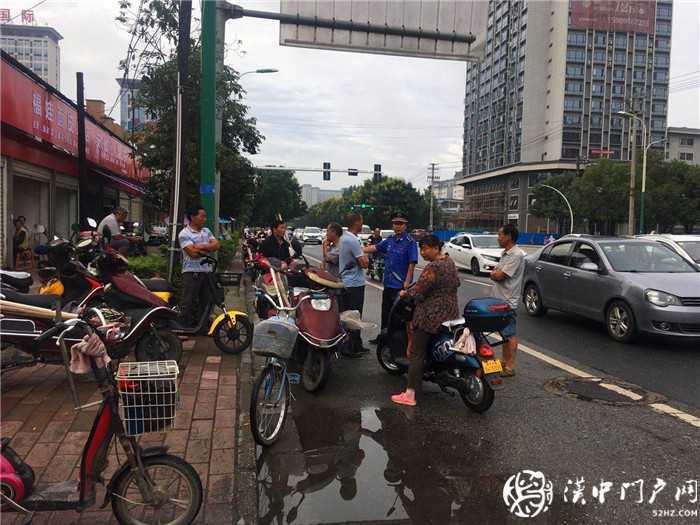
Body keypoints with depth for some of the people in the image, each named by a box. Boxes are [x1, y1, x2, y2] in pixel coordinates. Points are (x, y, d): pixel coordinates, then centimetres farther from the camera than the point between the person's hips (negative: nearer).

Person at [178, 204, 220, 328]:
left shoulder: (206, 231, 15)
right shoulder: (184, 234, -6)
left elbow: (216, 245, 0)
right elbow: (193, 253, -18)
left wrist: (201, 246, -15)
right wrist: (209, 248, -5)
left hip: (207, 271, 7)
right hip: (192, 272, -6)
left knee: (206, 301, 13)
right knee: (189, 302, -3)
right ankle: (186, 327, 3)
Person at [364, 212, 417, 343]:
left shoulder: (410, 242, -11)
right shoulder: (390, 241, 9)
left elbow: (412, 264, -15)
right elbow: (375, 248, 18)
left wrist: (407, 283, -19)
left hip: (400, 285, -7)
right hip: (388, 283, 7)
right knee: (385, 312, 16)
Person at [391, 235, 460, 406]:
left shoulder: (433, 267, -19)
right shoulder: (450, 262, 10)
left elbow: (418, 291, -18)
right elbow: (456, 284, 20)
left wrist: (405, 293, -1)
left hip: (431, 316, -9)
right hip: (450, 314, 10)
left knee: (416, 354, -6)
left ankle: (410, 395, -7)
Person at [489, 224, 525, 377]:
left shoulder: (516, 255, -17)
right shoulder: (505, 253, 15)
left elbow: (499, 276, -21)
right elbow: (495, 273, 17)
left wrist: (495, 273, -1)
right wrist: (496, 273, -4)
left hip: (508, 301, -10)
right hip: (500, 300, 10)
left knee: (510, 335, -4)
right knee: (504, 334, 17)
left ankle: (510, 367, 2)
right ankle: (504, 362, 27)